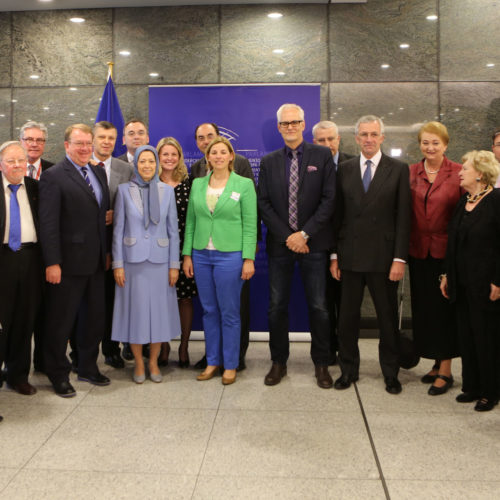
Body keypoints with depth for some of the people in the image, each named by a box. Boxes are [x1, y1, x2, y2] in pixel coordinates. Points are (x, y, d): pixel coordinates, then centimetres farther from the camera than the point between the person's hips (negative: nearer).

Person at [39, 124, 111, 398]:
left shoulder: (99, 173, 12)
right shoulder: (53, 176, -9)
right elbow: (48, 223, -14)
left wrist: (107, 251, 11)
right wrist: (52, 262, -18)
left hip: (96, 261, 7)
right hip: (69, 262, -6)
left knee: (95, 318, 15)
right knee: (61, 321, 7)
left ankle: (88, 367, 32)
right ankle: (58, 374, 23)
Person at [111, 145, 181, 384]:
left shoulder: (167, 191, 4)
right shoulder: (124, 190, 1)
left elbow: (173, 230, 4)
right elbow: (118, 229, 1)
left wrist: (174, 264, 0)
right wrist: (117, 264, -4)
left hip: (159, 261, 1)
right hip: (133, 260, -1)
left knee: (159, 308, 5)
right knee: (135, 309, 4)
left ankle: (153, 362, 20)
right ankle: (138, 363, 18)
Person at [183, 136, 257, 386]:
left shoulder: (244, 184, -2)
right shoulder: (197, 184, 9)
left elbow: (250, 224, -4)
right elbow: (190, 221, 11)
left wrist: (249, 259, -9)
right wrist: (187, 254, 5)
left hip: (230, 255, -4)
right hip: (201, 255, 4)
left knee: (229, 313, 3)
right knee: (209, 310, 11)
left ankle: (230, 365, 15)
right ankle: (212, 361, 23)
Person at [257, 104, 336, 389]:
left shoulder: (322, 156, 2)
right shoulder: (269, 162, 9)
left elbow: (330, 199, -5)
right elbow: (264, 204, 3)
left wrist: (305, 233, -12)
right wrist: (287, 236, -8)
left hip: (314, 243, -2)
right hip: (280, 244, 2)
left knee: (319, 307, 3)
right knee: (277, 306, 7)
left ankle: (321, 364, 18)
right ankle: (279, 362, 21)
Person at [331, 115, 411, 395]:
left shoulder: (399, 170, 1)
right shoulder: (345, 170, 7)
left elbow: (403, 217, -3)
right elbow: (338, 214, 7)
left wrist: (399, 258, -9)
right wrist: (334, 255, 3)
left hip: (383, 256, -2)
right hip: (350, 256, 2)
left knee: (388, 318, 9)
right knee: (348, 316, 9)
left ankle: (391, 374, 24)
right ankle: (349, 370, 25)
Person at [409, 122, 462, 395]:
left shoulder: (458, 173, -5)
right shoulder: (410, 172, 5)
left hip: (446, 250, -4)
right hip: (418, 250, 4)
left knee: (444, 308, 2)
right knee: (423, 308, 10)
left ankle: (445, 370, 13)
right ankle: (437, 363, 26)